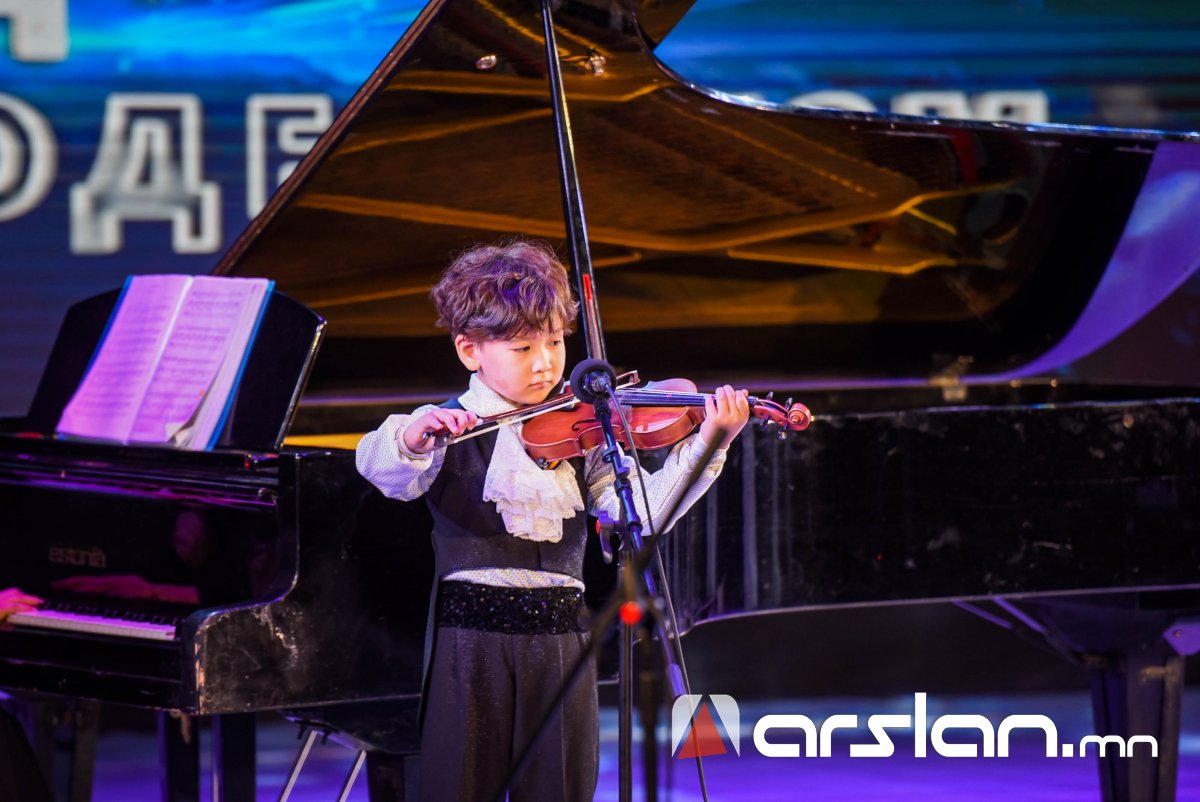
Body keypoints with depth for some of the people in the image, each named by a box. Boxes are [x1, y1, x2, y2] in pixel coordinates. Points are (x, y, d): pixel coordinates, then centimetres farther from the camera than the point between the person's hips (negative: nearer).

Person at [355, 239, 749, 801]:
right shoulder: (447, 427, -1)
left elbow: (644, 510, -4)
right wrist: (413, 438, -42)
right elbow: (384, 471, -20)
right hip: (473, 642, -3)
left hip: (559, 642, 3)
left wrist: (707, 443, -16)